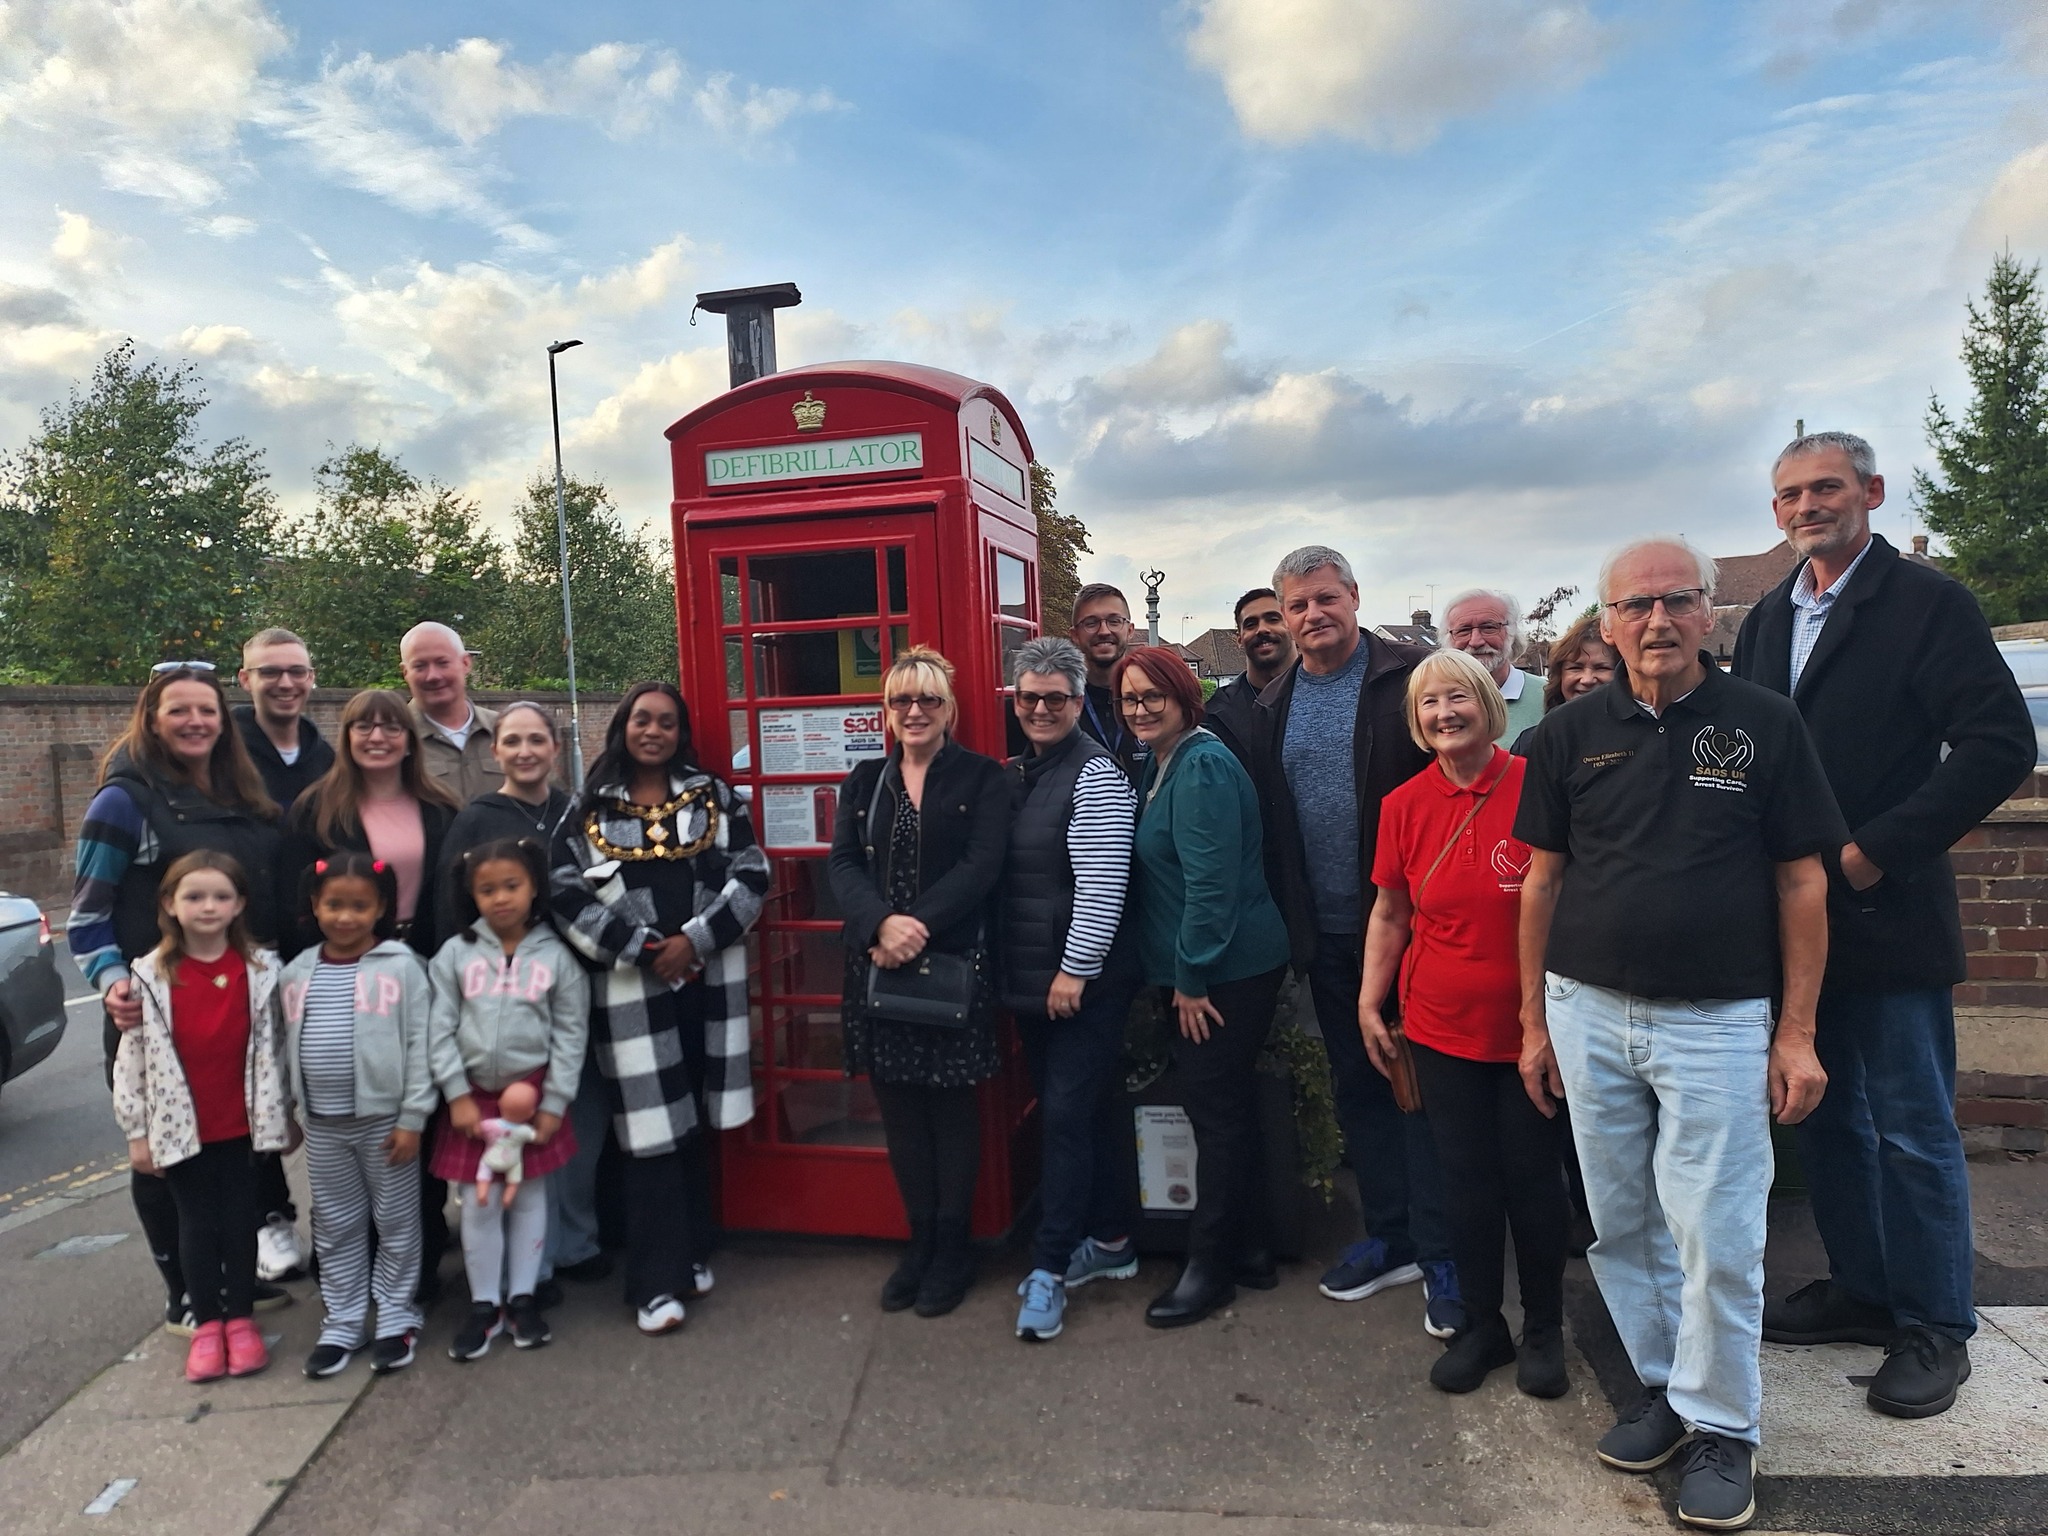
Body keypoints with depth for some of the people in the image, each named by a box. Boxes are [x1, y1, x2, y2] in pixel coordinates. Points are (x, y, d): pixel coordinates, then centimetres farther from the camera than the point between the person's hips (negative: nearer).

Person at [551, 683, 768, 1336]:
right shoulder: (590, 808, 4)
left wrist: (695, 939, -11)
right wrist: (641, 947, -11)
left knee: (694, 1122, 11)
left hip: (707, 977, 2)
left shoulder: (713, 796, 7)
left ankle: (688, 1250, 28)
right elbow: (565, 889, -4)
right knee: (653, 1130, -3)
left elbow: (752, 874, 0)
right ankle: (657, 1281, 6)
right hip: (630, 985, -2)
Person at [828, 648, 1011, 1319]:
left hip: (954, 962, -3)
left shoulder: (983, 777, 1)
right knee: (899, 1108, 10)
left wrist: (918, 926, -21)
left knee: (951, 1106, 5)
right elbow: (842, 863, 1)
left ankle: (953, 1247, 20)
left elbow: (981, 865, -11)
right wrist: (882, 924, -18)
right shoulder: (865, 780, 12)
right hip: (877, 964, 4)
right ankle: (920, 1240, 26)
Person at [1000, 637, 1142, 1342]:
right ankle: (1112, 1241, 29)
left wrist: (1075, 971, -18)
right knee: (1091, 1108, 16)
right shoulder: (1014, 774, 12)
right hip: (1030, 979, 8)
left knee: (1068, 1112, -3)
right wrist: (1014, 970, 15)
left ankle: (1050, 1268, 7)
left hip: (1084, 982, -8)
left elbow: (1101, 884, -18)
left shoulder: (1095, 774, -12)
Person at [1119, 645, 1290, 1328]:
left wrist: (1191, 977, -18)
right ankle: (1247, 1247, 29)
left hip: (1227, 970, -10)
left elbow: (1210, 882, -22)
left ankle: (1212, 1267, 14)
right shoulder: (1163, 765, 12)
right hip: (1198, 969, 10)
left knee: (1215, 1108, 1)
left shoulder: (1202, 768, -18)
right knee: (1225, 1105, 16)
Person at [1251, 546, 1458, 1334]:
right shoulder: (1274, 704, 9)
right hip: (1327, 932, 6)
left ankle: (1440, 1255, 15)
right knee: (1356, 1086, 15)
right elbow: (1270, 823, 11)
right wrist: (1291, 922, 7)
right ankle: (1389, 1237, 30)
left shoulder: (1410, 676, -7)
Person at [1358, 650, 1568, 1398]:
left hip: (1528, 1023, -2)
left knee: (1531, 1175, 8)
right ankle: (1481, 1325, 29)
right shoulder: (1404, 805, 0)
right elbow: (1390, 914, 9)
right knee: (1465, 1179, 11)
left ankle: (1543, 1329, 29)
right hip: (1441, 1025, 3)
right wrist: (1369, 1002, 8)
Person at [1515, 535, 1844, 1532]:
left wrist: (1797, 1033, -3)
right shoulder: (1570, 734, 3)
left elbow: (1803, 882, 0)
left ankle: (1721, 1428, 20)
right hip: (1588, 1012, 2)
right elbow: (1542, 881, 7)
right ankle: (1664, 1385, 30)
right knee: (1623, 1224, 11)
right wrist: (1535, 1023, 7)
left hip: (1719, 1020, -2)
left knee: (1717, 1235, 0)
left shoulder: (1766, 723, -1)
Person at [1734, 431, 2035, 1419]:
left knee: (1912, 1133, 4)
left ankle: (1934, 1327, 20)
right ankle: (1861, 1289, 31)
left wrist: (1875, 851, -18)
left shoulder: (1927, 602, -7)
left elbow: (2002, 745, -15)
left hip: (1885, 917, -6)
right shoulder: (1767, 620, 11)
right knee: (1826, 1120, 16)